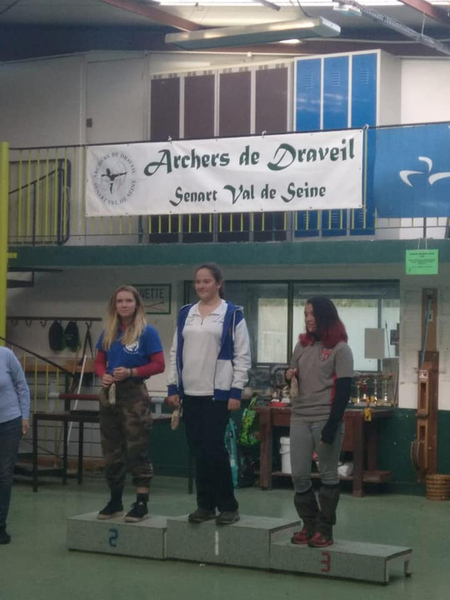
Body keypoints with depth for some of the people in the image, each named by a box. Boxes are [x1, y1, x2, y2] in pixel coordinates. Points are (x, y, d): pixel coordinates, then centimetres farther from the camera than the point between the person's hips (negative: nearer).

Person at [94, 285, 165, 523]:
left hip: (134, 395, -6)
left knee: (137, 450, -4)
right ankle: (115, 501, 21)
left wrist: (131, 372, -19)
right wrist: (103, 375, -6)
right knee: (111, 451, 11)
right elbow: (99, 361, 16)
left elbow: (159, 365, -9)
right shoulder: (108, 333, 9)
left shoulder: (147, 332, -6)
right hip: (109, 394, 6)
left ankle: (142, 503, 1)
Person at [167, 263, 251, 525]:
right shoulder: (186, 314, 12)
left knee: (214, 448, -7)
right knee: (198, 450, 7)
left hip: (218, 393, -5)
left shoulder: (232, 314, -3)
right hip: (191, 393, 5)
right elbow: (176, 352, 13)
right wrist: (173, 387, 7)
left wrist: (236, 391, -10)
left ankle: (228, 505, 4)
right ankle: (205, 504, 15)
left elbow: (243, 356, -5)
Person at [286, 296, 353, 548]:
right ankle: (309, 525, 16)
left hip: (326, 419, -6)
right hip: (300, 418, 6)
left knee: (328, 475, 2)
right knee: (299, 475, 4)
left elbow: (344, 390, -8)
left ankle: (325, 530, 8)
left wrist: (332, 426, -15)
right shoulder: (302, 345, 14)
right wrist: (290, 376, 0)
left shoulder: (340, 349, -3)